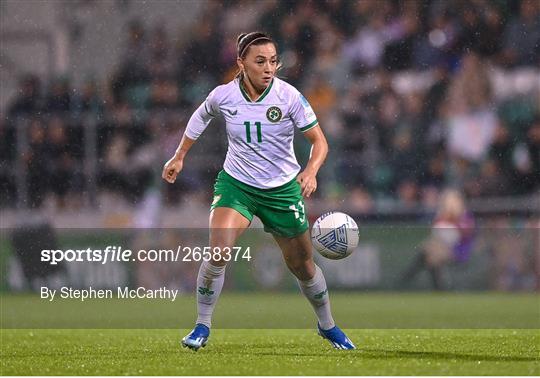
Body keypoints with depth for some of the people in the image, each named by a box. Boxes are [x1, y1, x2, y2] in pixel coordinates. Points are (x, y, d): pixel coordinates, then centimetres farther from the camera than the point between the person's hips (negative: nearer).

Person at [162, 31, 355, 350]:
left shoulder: (289, 97, -17)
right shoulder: (223, 96, -12)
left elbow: (319, 140, -11)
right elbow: (201, 116, 13)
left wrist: (311, 171, -30)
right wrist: (179, 156, 16)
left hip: (283, 190, 0)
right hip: (236, 184, 0)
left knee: (302, 265, 10)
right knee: (219, 252, -23)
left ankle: (328, 326, 35)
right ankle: (202, 326, -7)